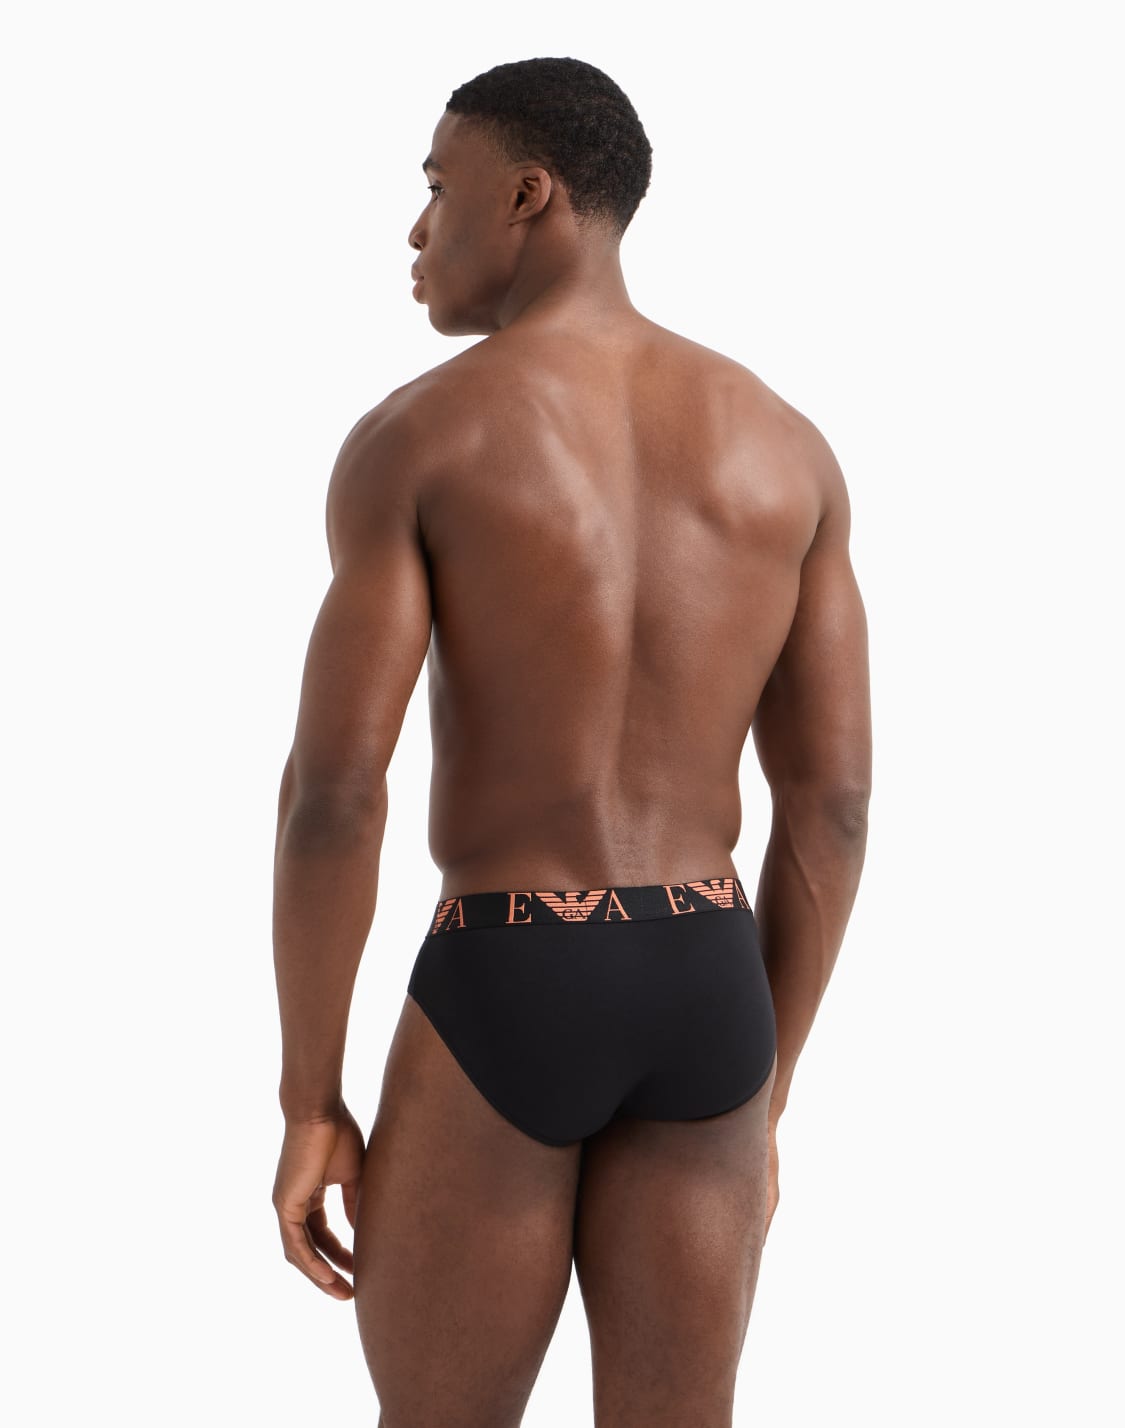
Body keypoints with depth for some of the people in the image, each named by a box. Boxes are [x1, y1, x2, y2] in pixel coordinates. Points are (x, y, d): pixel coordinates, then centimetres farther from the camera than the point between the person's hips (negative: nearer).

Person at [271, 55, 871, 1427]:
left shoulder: (410, 436, -8)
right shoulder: (788, 446, 6)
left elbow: (332, 787, -13)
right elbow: (833, 799, 5)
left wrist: (307, 1104, -3)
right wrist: (764, 1101, 14)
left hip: (500, 1005, -4)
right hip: (706, 1003, 4)